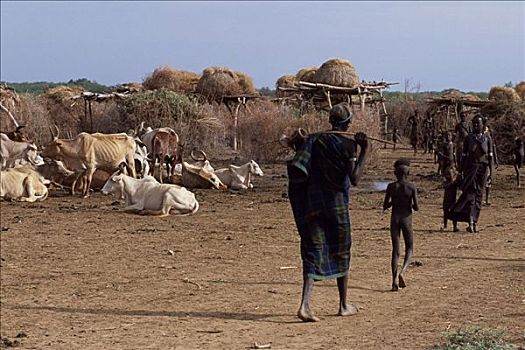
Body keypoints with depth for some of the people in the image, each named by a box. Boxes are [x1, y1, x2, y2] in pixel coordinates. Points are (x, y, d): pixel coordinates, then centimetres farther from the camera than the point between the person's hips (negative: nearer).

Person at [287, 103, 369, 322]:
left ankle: (305, 305, -19)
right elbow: (354, 179, -15)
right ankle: (344, 306, 24)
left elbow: (295, 169, 7)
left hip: (312, 203, 3)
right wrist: (364, 152, -9)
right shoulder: (348, 144, -6)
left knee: (313, 252, -1)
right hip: (337, 203, -3)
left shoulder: (313, 140, 8)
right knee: (341, 252, 13)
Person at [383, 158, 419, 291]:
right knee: (409, 248, 11)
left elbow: (385, 206, 1)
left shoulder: (391, 187, -2)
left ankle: (394, 281, -3)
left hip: (394, 219, 2)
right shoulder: (411, 187, -6)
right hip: (406, 219, -2)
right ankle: (402, 271, -15)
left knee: (395, 250, 6)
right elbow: (416, 207, -8)